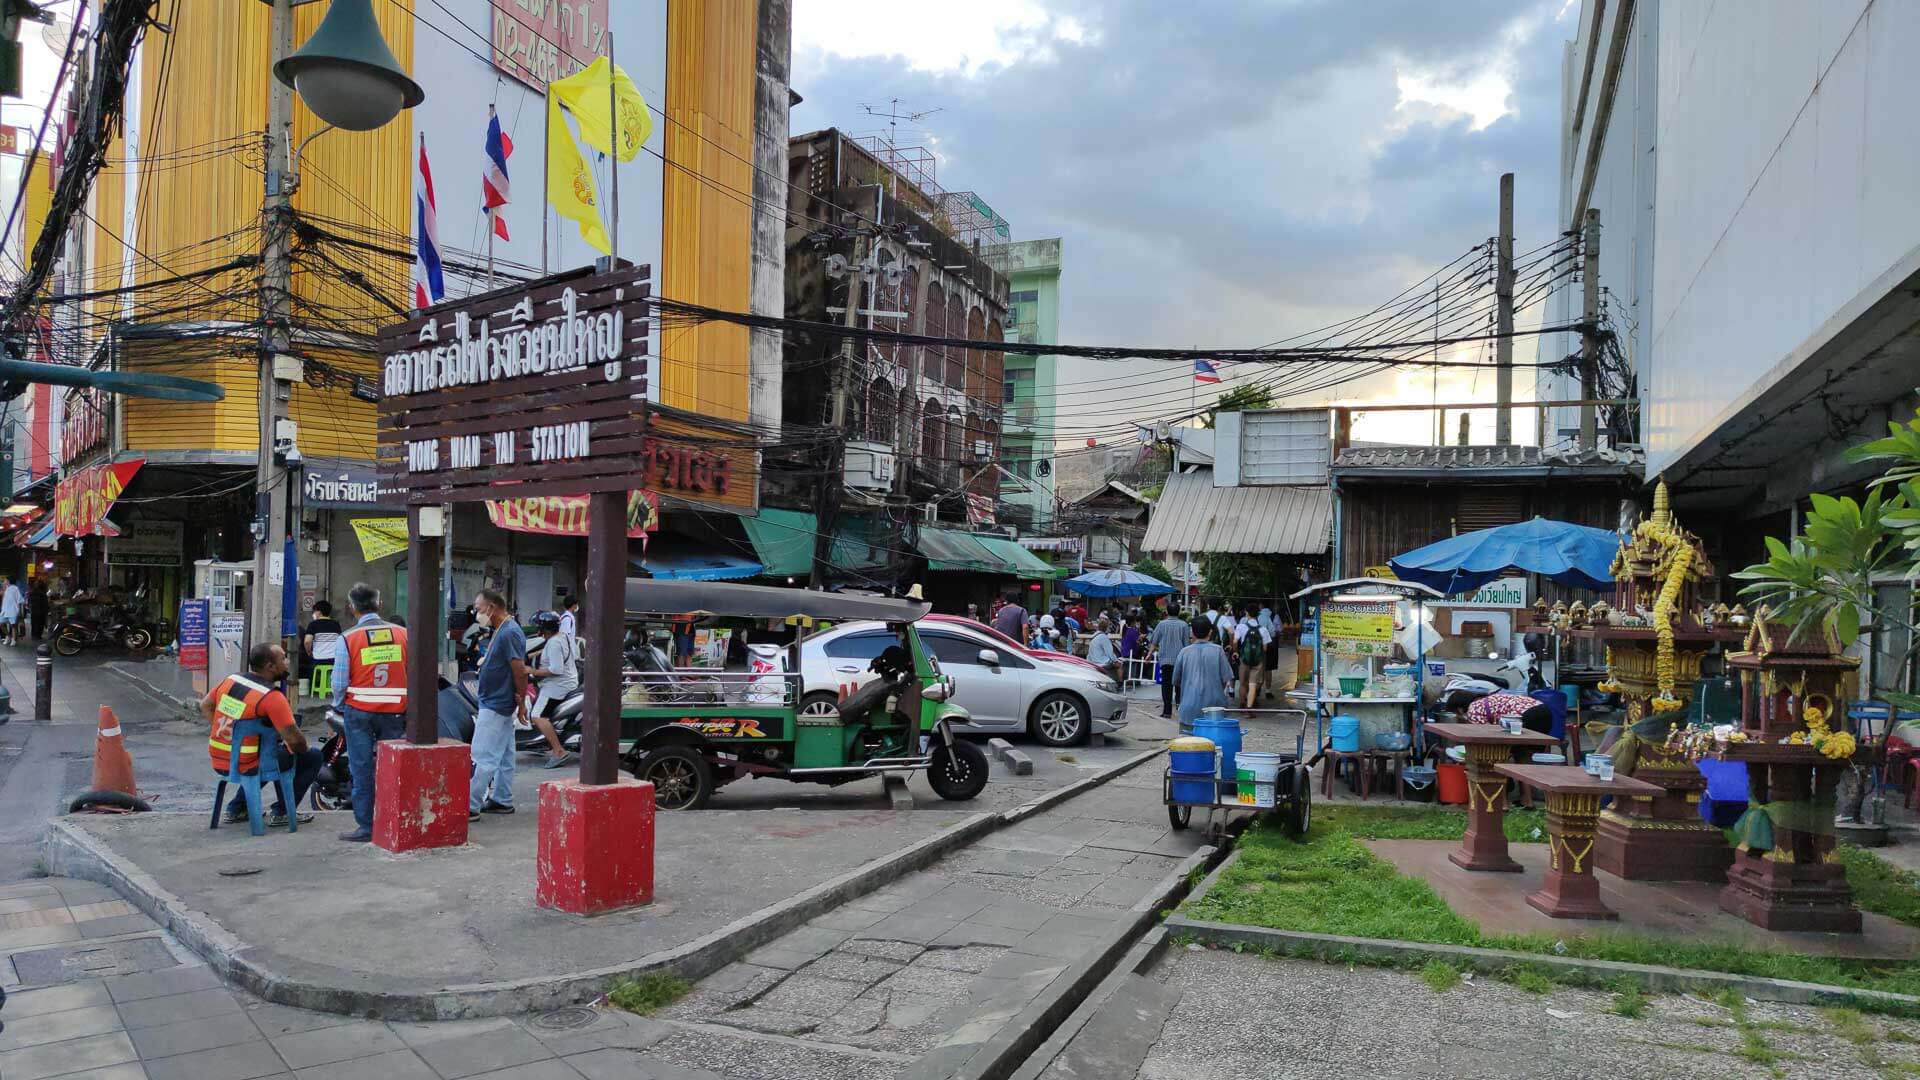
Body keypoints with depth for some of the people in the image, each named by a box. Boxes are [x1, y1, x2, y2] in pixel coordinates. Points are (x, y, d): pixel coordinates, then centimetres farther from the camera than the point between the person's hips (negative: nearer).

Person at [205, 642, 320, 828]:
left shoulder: (230, 680, 2)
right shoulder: (272, 697, -20)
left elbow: (205, 705, 17)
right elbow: (294, 740, -22)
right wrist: (304, 748, 1)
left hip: (218, 763, 8)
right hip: (245, 767, -8)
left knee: (275, 752, 35)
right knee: (313, 756, 4)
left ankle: (237, 808, 30)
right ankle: (281, 812, 6)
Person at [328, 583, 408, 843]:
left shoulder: (347, 639, -9)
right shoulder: (403, 634, -2)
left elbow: (340, 682, -7)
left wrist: (339, 707, 11)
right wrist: (407, 708, 11)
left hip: (358, 711, -2)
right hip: (395, 712, 2)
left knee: (362, 770, 6)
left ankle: (365, 826, 9)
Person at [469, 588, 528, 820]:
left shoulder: (509, 633, -19)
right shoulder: (500, 631, 13)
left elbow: (520, 670, -21)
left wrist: (521, 701, -15)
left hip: (495, 706, -10)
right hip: (496, 704, 10)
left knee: (482, 758, -8)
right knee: (503, 756, 15)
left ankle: (471, 807, -7)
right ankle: (501, 800, 22)